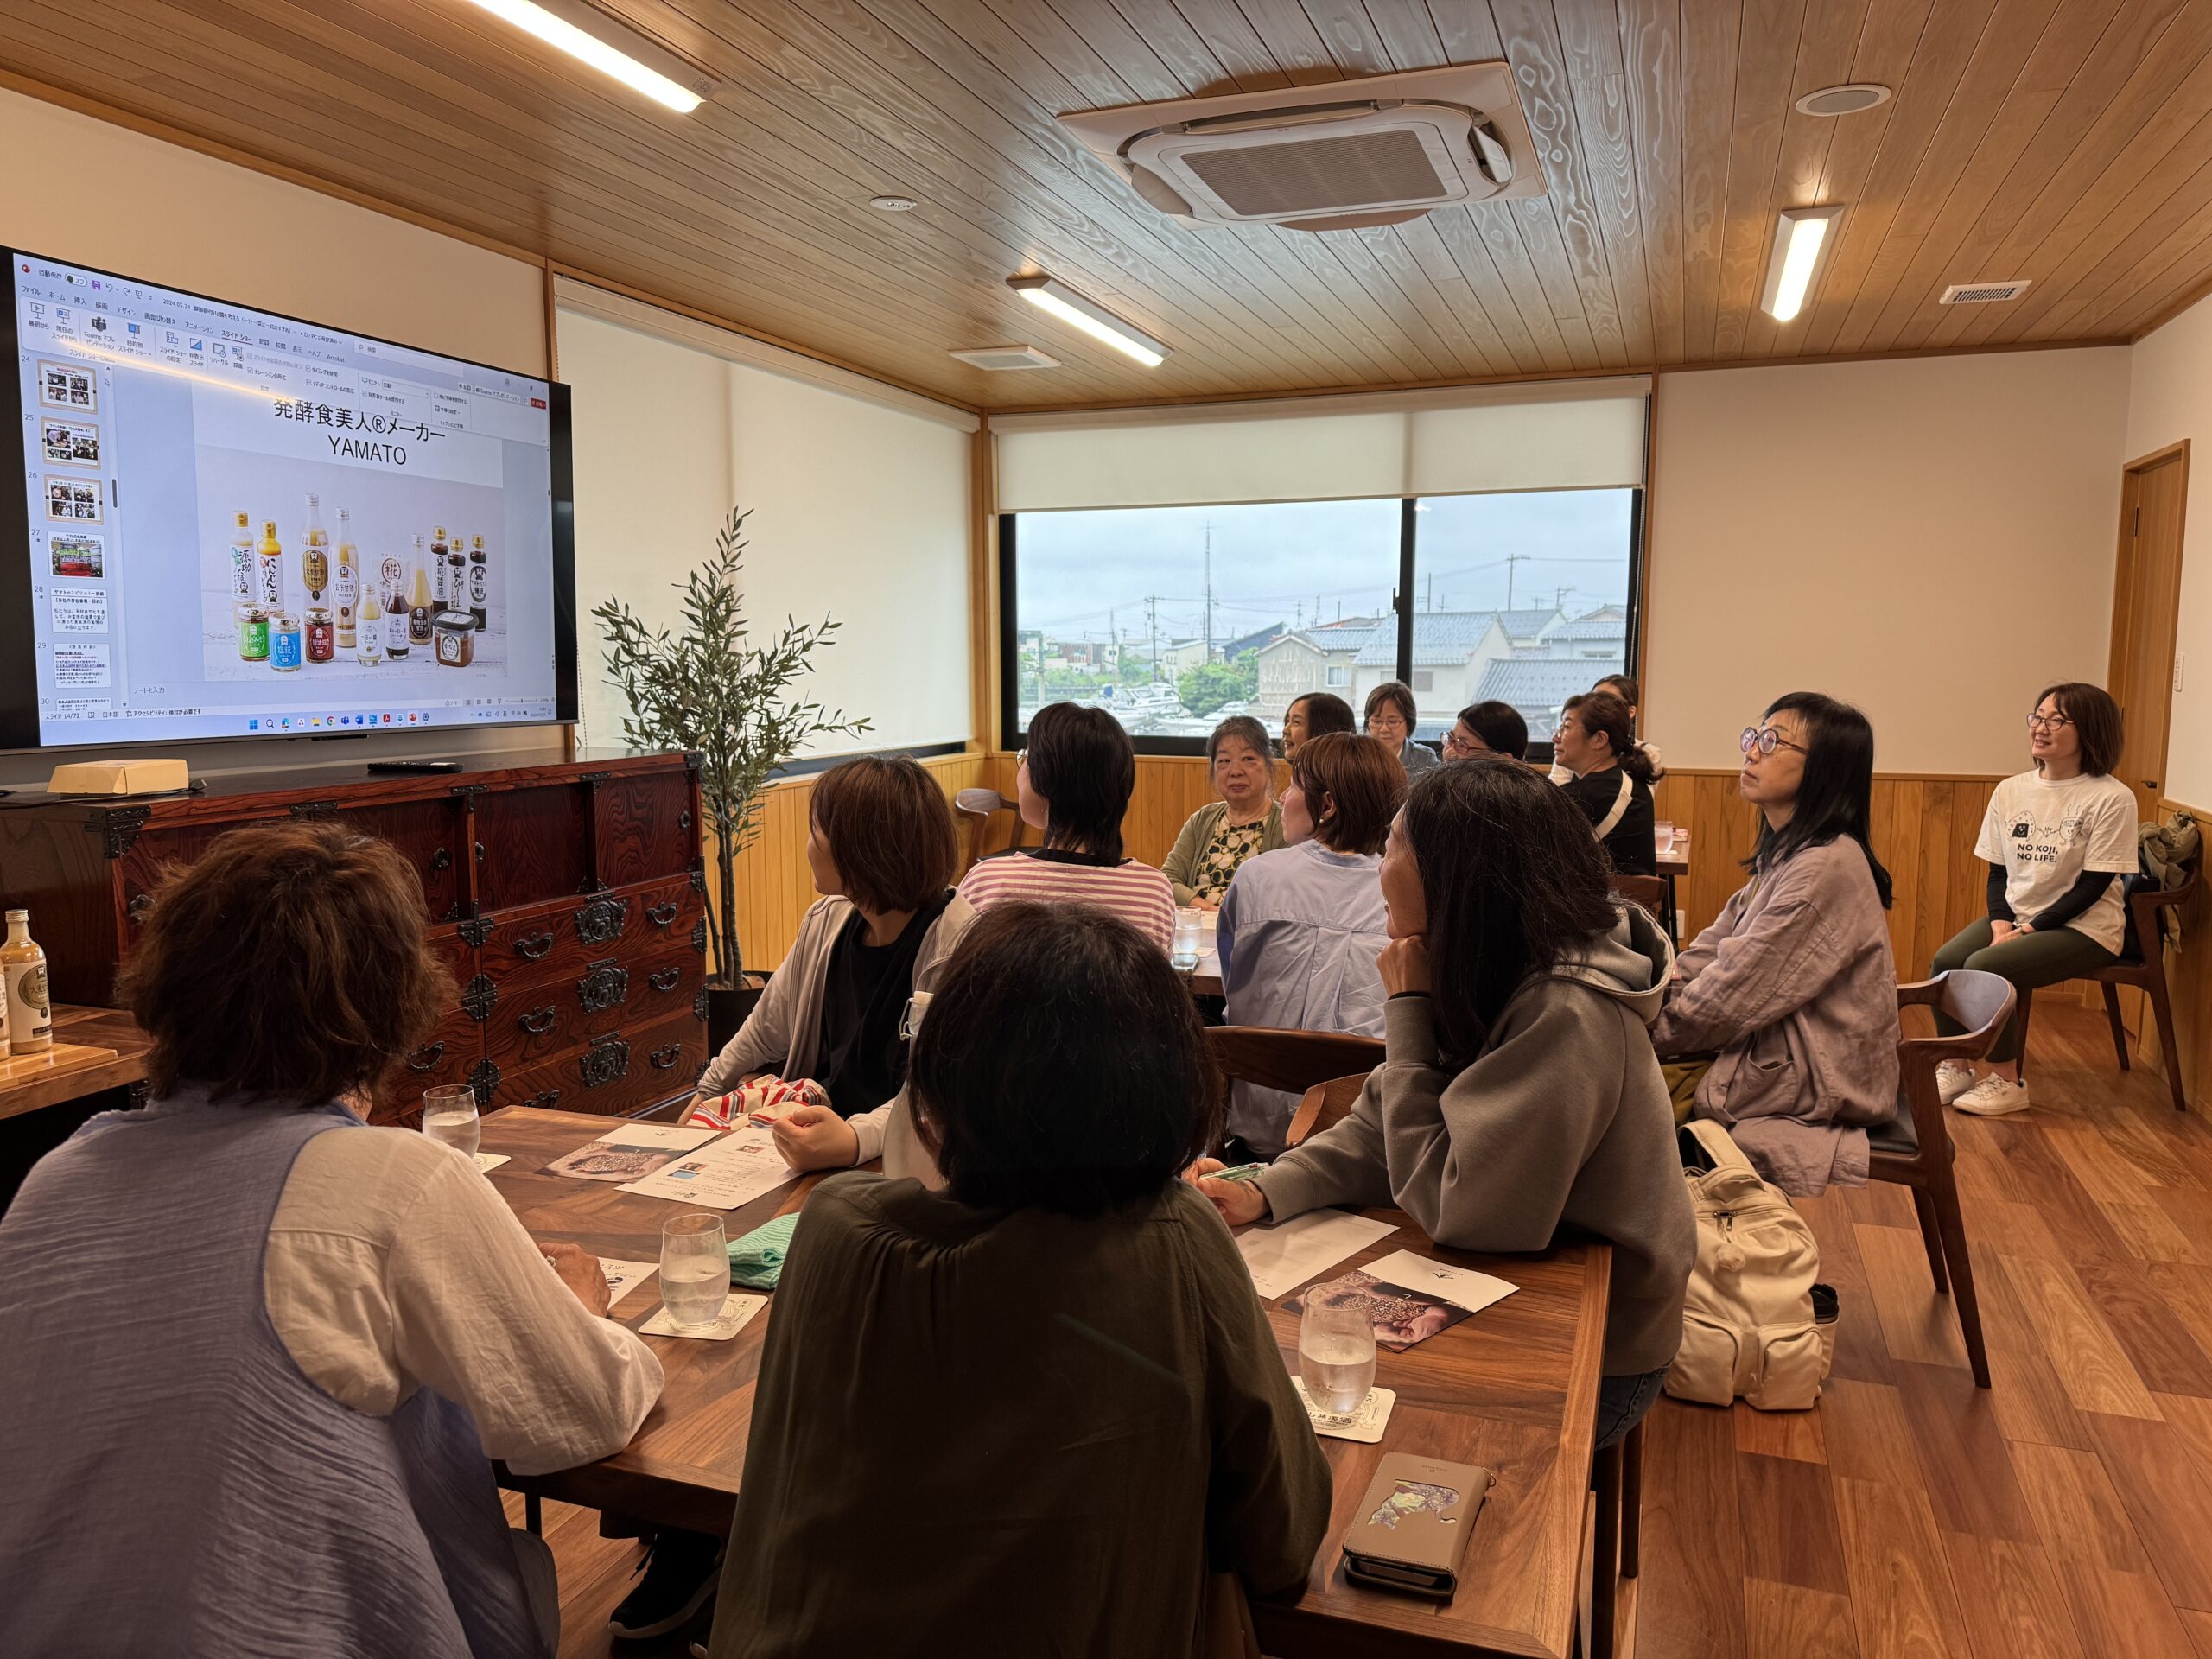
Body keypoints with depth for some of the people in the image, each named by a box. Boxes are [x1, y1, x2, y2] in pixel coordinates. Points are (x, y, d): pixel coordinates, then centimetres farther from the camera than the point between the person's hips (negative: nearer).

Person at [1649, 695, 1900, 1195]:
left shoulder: (1827, 866, -23)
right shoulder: (1787, 853, 9)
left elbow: (1731, 998, -23)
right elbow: (1715, 947, 6)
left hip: (1815, 1080, -9)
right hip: (1781, 1050, 9)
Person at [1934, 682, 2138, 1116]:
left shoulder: (2112, 799, -12)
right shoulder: (2010, 791, 4)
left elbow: (2092, 887, -14)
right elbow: (1998, 872, 7)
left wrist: (2029, 928, -18)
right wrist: (2000, 923, -10)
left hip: (2083, 927, -5)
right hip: (2015, 917, 5)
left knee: (1985, 966, -26)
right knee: (1946, 960, -20)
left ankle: (2007, 1081, -9)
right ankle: (1955, 1067, -2)